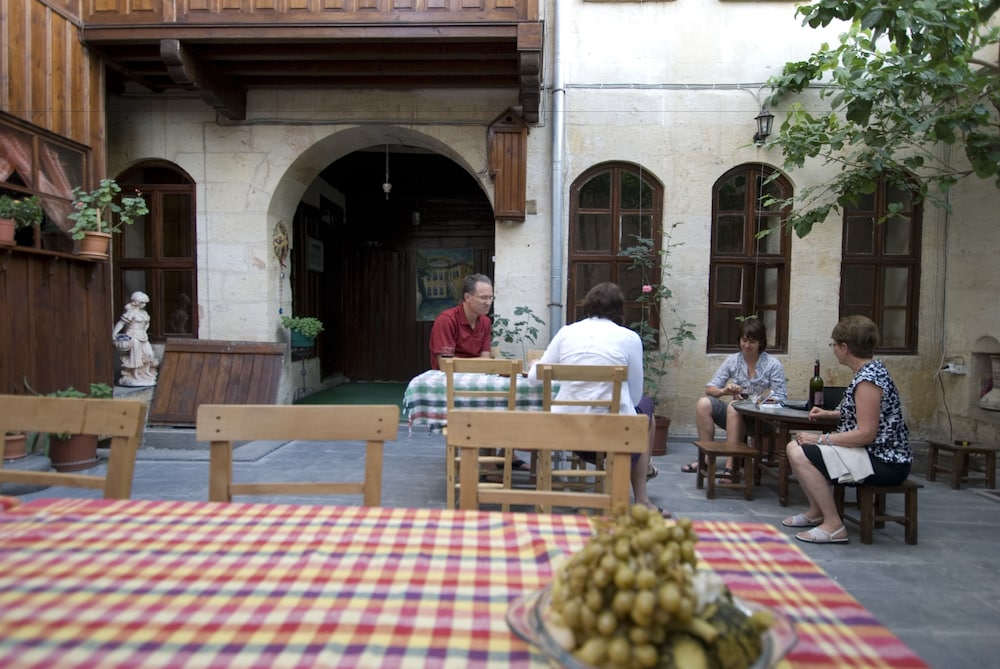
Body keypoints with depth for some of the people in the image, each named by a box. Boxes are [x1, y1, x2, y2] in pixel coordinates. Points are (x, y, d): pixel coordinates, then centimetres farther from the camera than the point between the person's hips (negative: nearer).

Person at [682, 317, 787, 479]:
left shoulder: (773, 364, -4)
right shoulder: (732, 360, 6)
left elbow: (781, 399, -9)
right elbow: (709, 388, 3)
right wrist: (724, 391, -19)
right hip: (736, 416, 4)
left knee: (734, 407, -34)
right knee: (703, 403, -19)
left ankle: (731, 466, -34)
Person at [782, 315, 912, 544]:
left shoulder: (867, 379, -22)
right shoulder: (872, 369, 9)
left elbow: (866, 434, -26)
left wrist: (820, 439, -20)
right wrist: (830, 413, 22)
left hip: (883, 463, -11)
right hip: (877, 454, 11)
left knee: (800, 454, -23)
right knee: (795, 446, 10)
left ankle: (834, 525, -13)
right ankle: (817, 511, 20)